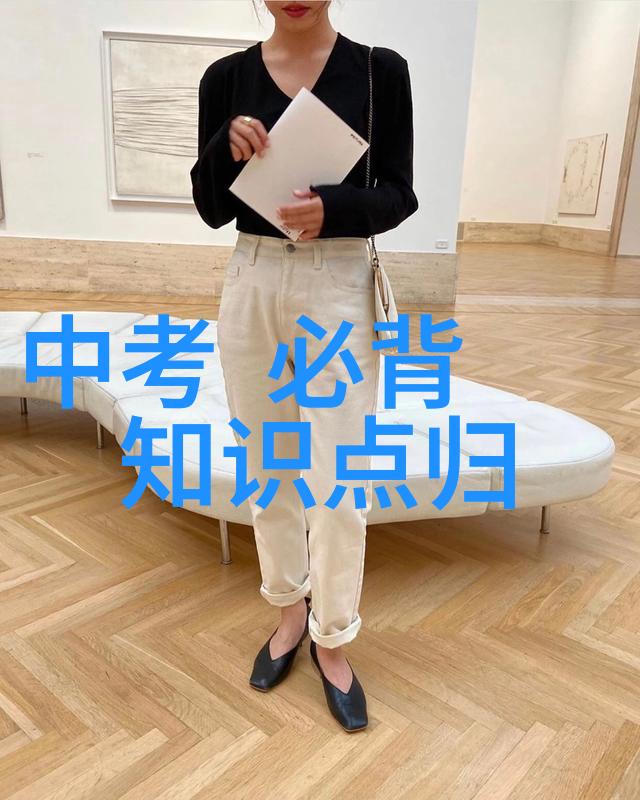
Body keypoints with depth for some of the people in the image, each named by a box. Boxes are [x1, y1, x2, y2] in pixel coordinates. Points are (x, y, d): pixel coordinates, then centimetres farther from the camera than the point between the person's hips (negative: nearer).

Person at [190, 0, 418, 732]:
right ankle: (291, 610, 34)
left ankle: (332, 641, 23)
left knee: (339, 483, 0)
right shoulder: (226, 77, 6)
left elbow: (397, 194, -2)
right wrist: (225, 151, -15)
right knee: (267, 467, 11)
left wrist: (333, 207, -22)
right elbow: (211, 209, 4)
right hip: (251, 287, 3)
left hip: (339, 289, -2)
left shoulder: (380, 70, 1)